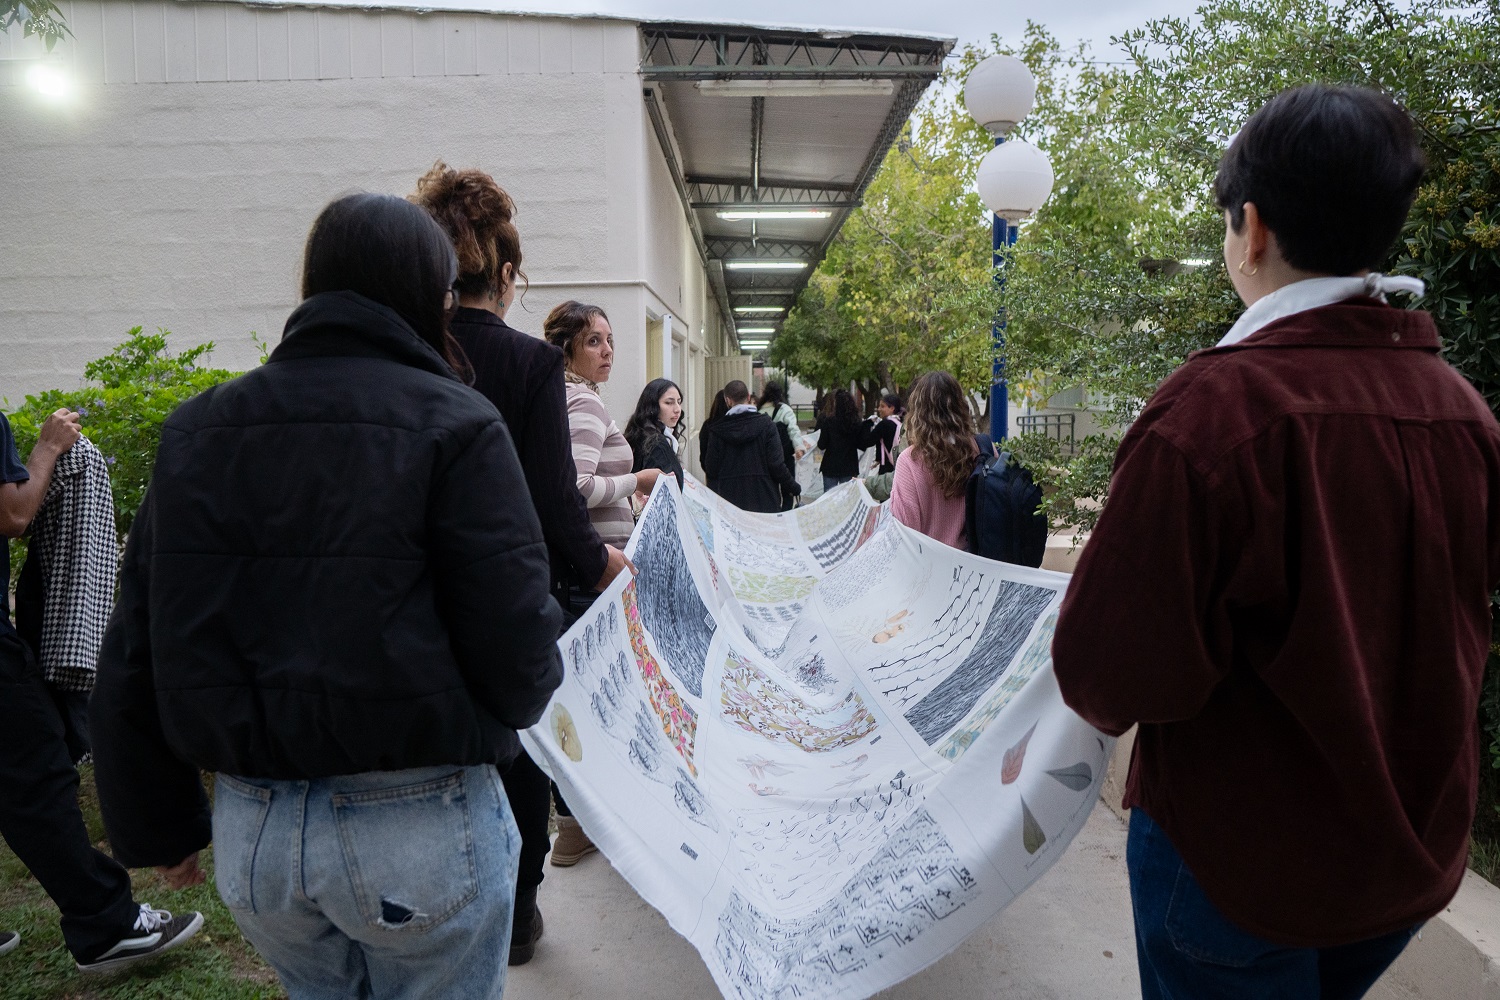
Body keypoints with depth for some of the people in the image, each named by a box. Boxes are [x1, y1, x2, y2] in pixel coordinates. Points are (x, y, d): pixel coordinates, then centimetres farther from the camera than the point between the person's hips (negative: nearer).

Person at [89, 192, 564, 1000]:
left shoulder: (197, 428, 2)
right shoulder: (452, 425, -14)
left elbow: (135, 652, 4)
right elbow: (516, 652, -19)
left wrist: (156, 825, 16)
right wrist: (524, 692, 5)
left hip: (250, 832, 5)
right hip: (421, 827, -5)